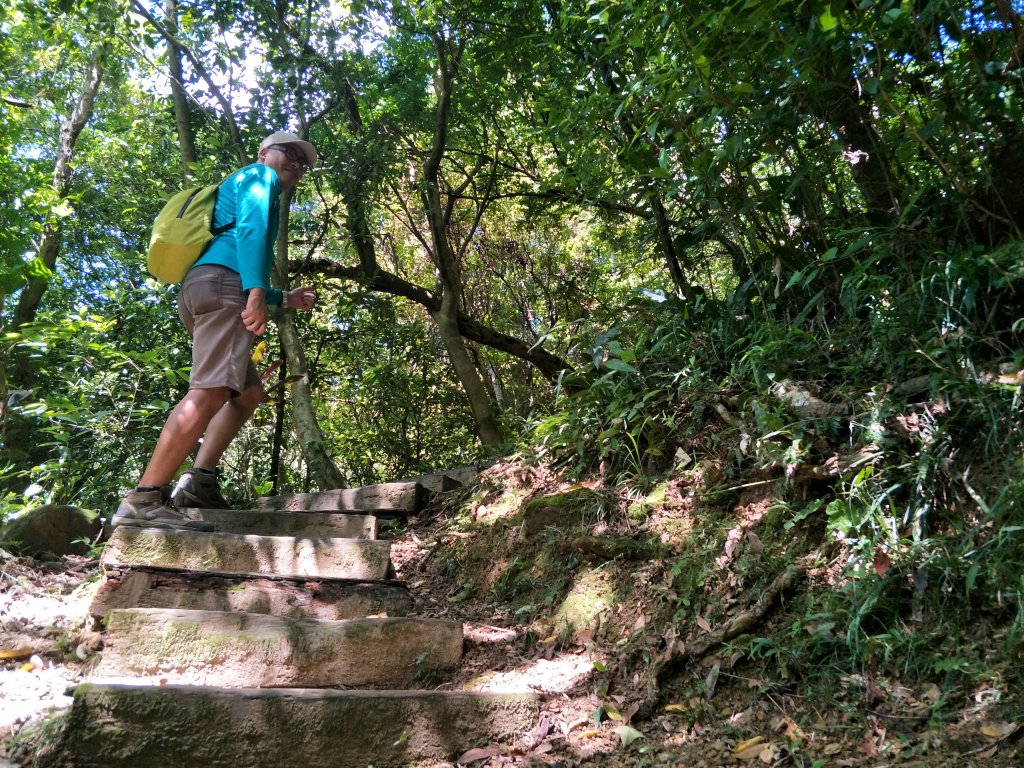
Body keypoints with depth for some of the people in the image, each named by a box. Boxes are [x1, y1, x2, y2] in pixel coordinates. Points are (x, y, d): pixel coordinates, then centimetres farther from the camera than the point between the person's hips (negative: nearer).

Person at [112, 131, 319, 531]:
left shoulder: (246, 188, 40)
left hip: (200, 289, 10)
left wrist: (284, 299, 40)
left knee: (248, 391, 15)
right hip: (222, 283, -10)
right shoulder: (258, 176, 12)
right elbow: (250, 226, -10)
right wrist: (257, 291, -23)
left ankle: (198, 481, 3)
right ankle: (143, 500, -30)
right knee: (212, 390, -23)